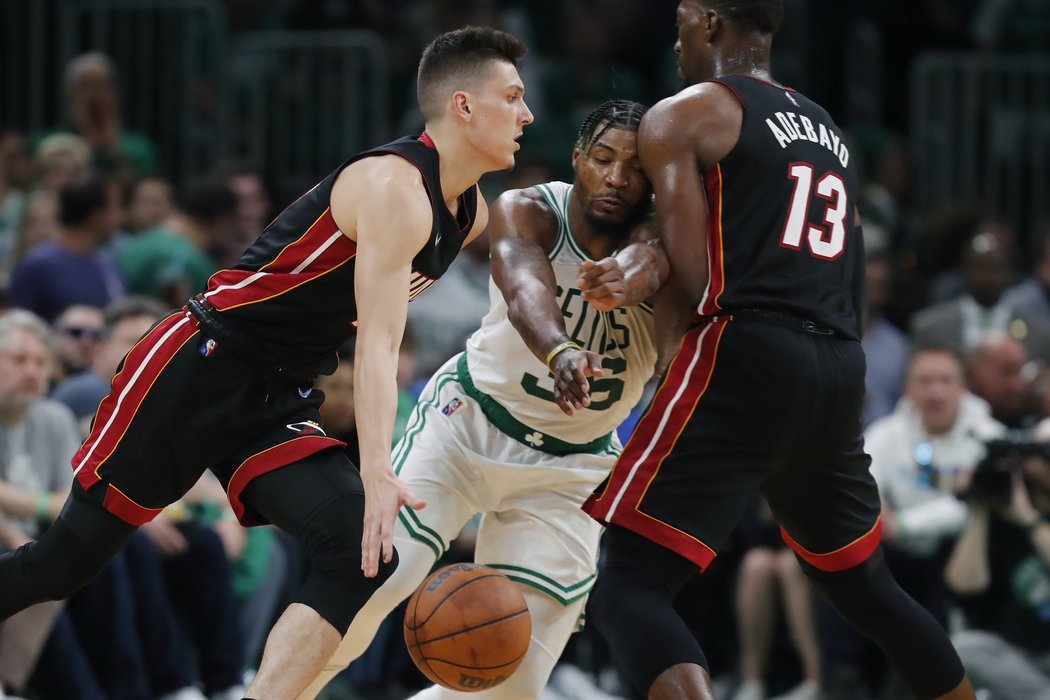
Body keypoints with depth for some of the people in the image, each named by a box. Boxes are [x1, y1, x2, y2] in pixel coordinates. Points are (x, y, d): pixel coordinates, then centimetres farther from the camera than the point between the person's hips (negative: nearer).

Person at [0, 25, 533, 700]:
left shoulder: (473, 216, 9)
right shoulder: (396, 188, -19)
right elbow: (377, 345, -27)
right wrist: (378, 474, -36)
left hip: (281, 404, 8)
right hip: (200, 367, -8)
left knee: (362, 555, -16)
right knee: (68, 556, -4)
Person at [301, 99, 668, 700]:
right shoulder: (527, 212, -17)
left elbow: (645, 263, -41)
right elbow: (525, 288, -38)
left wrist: (622, 282, -67)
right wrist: (559, 351, -62)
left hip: (571, 468, 2)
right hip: (468, 419, -2)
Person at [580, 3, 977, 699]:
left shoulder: (682, 116, 1)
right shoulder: (827, 129, 23)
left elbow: (692, 283, -8)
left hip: (746, 359, -7)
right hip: (842, 372, 7)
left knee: (629, 588, -11)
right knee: (863, 584, 26)